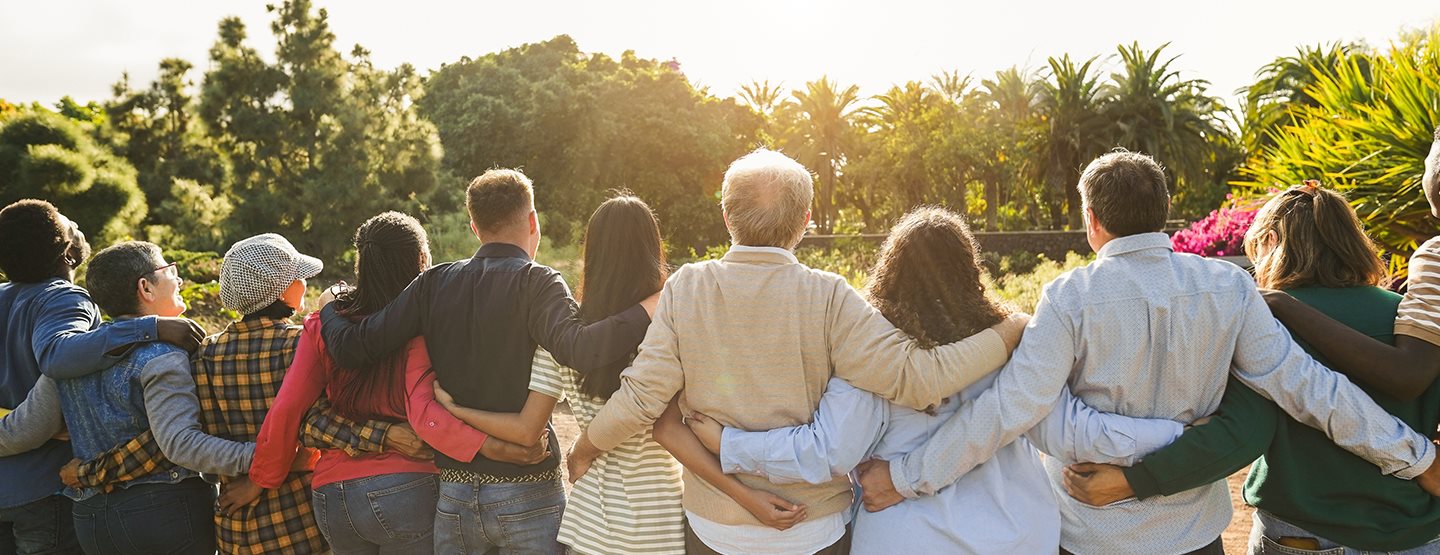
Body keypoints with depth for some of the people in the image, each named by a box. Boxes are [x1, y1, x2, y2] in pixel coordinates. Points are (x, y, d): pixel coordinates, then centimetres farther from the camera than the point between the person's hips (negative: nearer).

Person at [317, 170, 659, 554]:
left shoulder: (433, 284, 2)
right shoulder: (535, 282, -11)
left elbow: (352, 349, -1)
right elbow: (580, 349, -29)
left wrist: (328, 310, 19)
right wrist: (652, 307, -23)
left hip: (453, 493, 4)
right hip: (526, 494, -4)